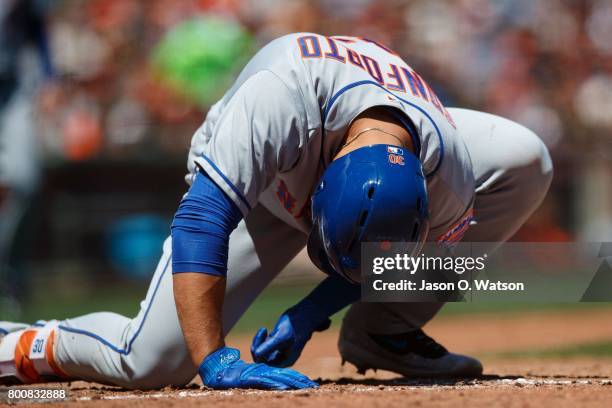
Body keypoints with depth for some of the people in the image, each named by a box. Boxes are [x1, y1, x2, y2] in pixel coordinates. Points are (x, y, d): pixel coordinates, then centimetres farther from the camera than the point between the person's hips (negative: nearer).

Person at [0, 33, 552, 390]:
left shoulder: (447, 174, -35)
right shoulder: (281, 95, -47)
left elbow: (399, 256, -13)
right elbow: (201, 219, -48)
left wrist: (310, 315, -20)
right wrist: (215, 362, -51)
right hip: (256, 189, -3)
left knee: (522, 159, -15)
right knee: (150, 361, -19)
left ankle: (384, 333, -7)